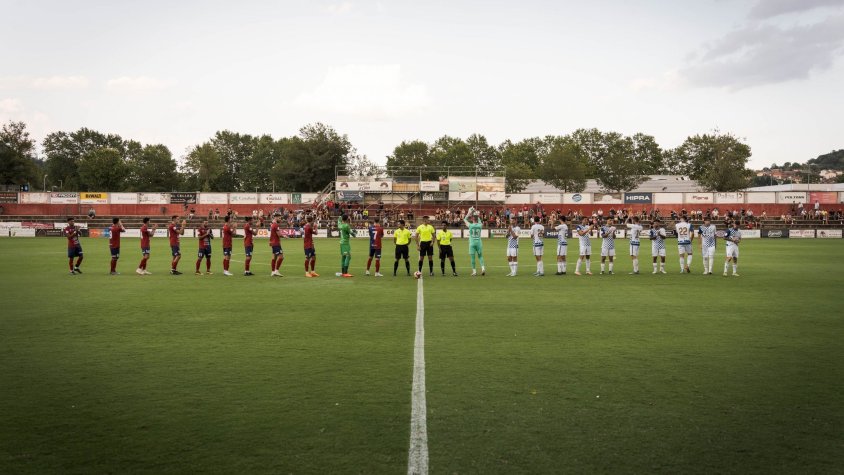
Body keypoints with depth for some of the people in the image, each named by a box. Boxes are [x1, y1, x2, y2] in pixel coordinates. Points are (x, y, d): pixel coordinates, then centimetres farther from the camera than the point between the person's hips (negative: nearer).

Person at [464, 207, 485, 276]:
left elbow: (465, 219, 10)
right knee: (480, 256, 13)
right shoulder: (480, 225, -3)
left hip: (472, 242, -2)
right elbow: (479, 221, 23)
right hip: (478, 242, 2)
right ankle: (483, 268, -6)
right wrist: (476, 213, 25)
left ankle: (474, 271, 5)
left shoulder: (470, 225, -9)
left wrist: (469, 213, 17)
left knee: (472, 257, 4)